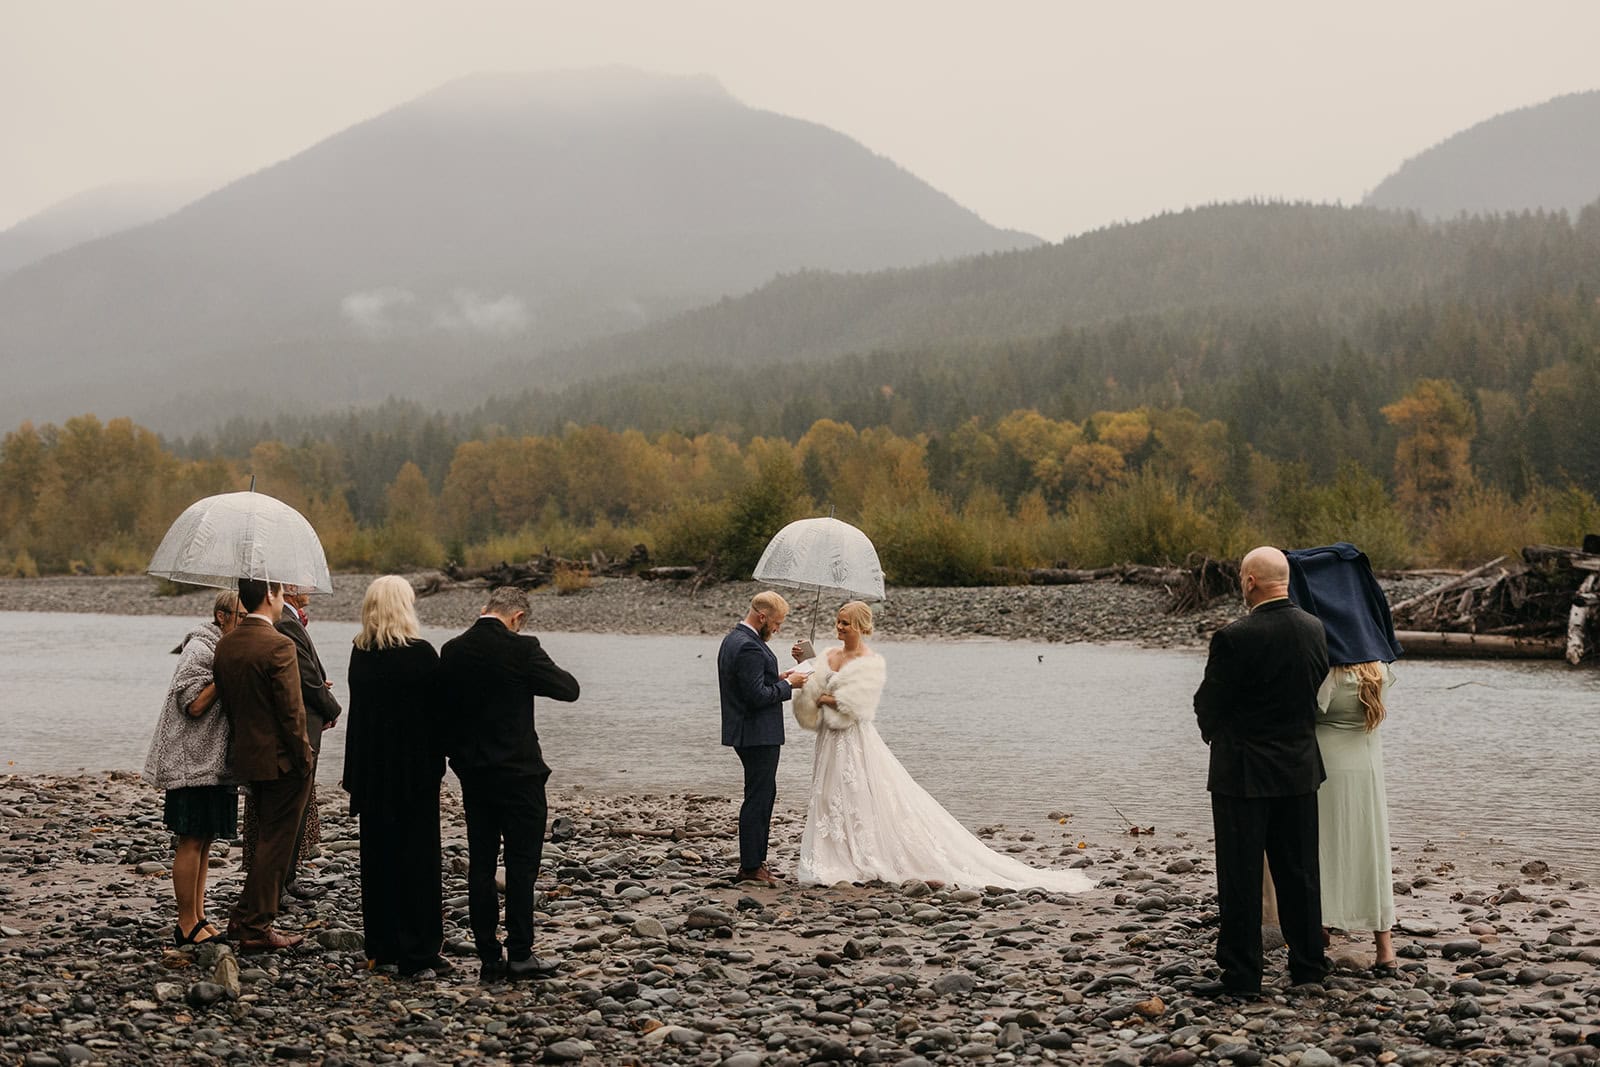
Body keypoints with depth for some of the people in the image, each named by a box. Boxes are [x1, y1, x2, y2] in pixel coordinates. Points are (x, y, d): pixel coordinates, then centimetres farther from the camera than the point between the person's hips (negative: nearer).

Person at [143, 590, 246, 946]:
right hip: (194, 763, -9)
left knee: (204, 840, 12)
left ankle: (199, 918, 18)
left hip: (215, 762, 9)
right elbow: (194, 705, -19)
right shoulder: (200, 650, -13)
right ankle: (186, 925, -2)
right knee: (192, 841, -6)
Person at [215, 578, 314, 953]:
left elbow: (226, 702, 11)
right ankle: (256, 929, 7)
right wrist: (304, 758, -10)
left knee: (270, 839, 21)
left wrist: (241, 745, 18)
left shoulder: (225, 644, 5)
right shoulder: (278, 645, -19)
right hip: (281, 760, -8)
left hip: (246, 756, 8)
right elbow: (291, 711, -19)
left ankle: (243, 917, 24)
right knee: (276, 843, 2)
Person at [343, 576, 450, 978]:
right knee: (417, 857, 1)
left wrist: (357, 775, 9)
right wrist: (436, 758, 5)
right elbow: (438, 710, -9)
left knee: (377, 856, 13)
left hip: (371, 770, 5)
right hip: (414, 769, -5)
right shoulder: (421, 654, -14)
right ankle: (418, 952, 2)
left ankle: (381, 945, 20)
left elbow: (358, 711, 5)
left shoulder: (359, 654, 1)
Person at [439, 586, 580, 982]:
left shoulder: (451, 651, 2)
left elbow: (443, 708, 9)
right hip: (518, 773, -5)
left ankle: (489, 957, 12)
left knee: (480, 864, 9)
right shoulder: (521, 649, -15)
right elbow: (569, 689, -9)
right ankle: (520, 953, 4)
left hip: (473, 775, 5)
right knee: (521, 863, 3)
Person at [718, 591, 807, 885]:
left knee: (765, 794, 18)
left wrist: (777, 679, 10)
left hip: (748, 734, 11)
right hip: (757, 735, -11)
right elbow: (757, 696, -24)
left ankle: (755, 860, 25)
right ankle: (751, 867, 2)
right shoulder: (749, 647, -21)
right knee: (758, 797, -4)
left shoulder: (734, 639, 12)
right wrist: (788, 685, -12)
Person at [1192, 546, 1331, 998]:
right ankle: (1308, 964, 25)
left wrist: (1214, 733, 12)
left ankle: (1241, 975, 7)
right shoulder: (1315, 629, -1)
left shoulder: (1234, 638, -20)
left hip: (1243, 773, -6)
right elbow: (1317, 689, 9)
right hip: (1300, 768, 6)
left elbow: (1208, 703, -9)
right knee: (1299, 872, 16)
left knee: (1241, 877, 2)